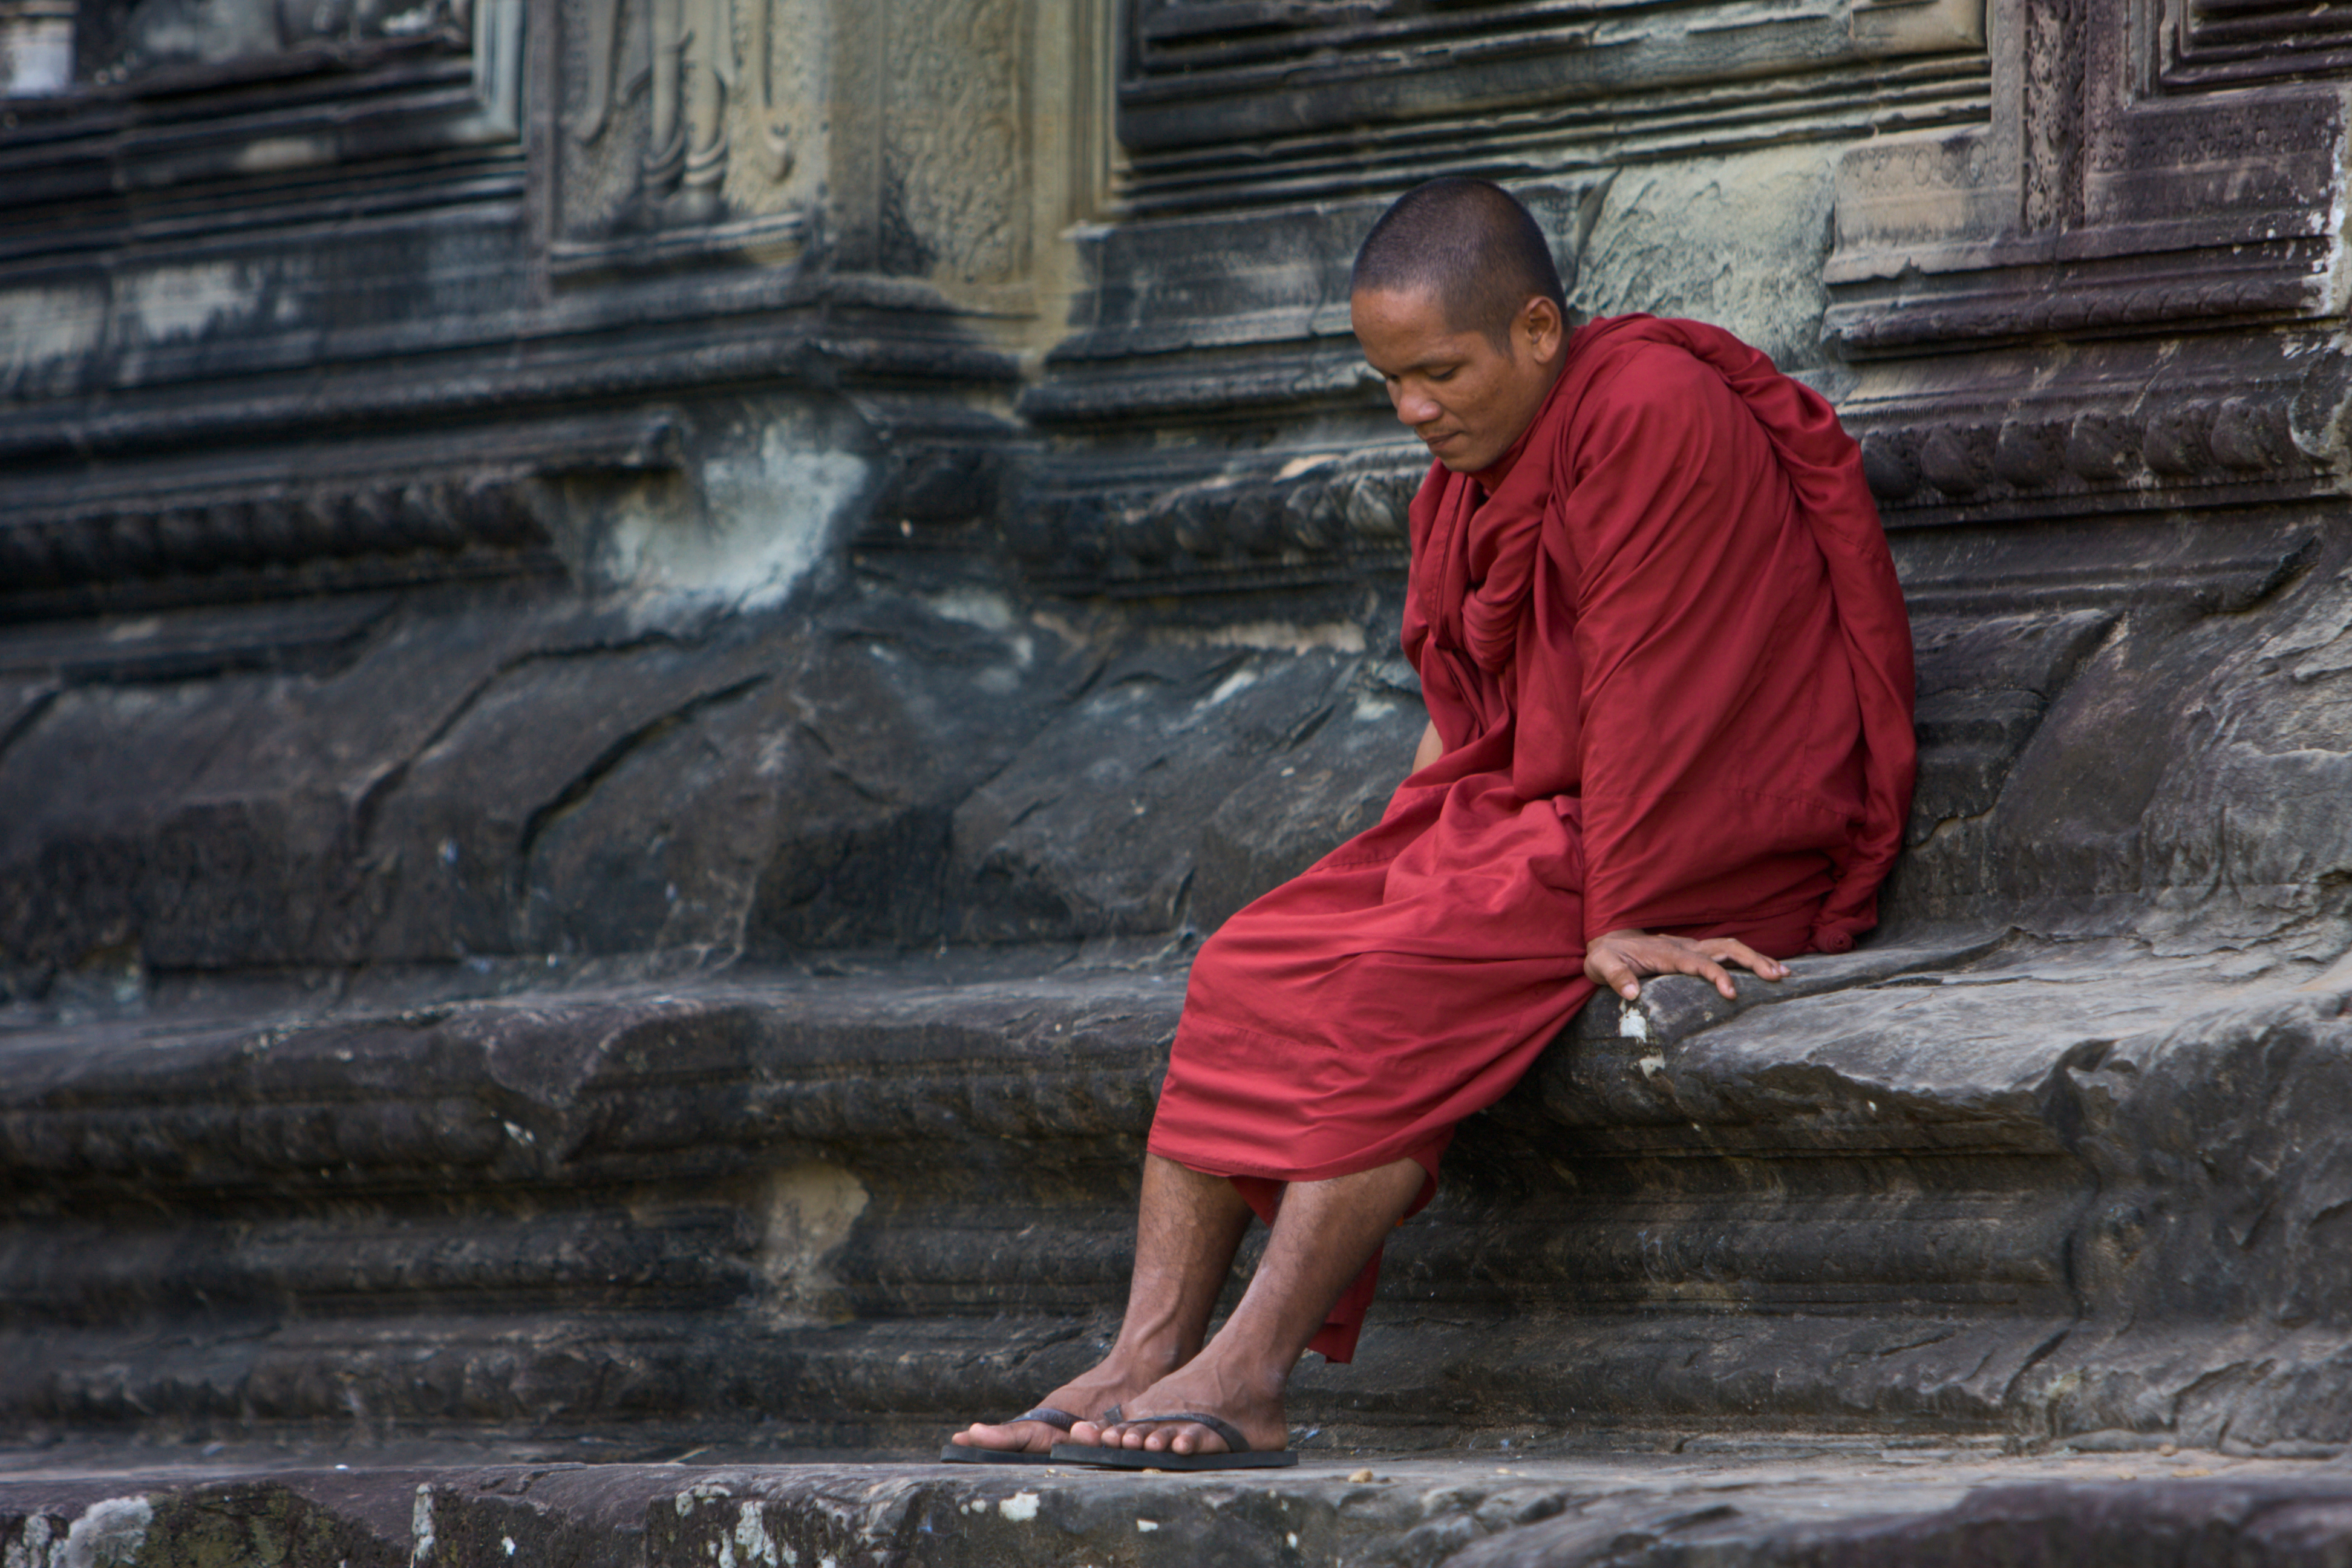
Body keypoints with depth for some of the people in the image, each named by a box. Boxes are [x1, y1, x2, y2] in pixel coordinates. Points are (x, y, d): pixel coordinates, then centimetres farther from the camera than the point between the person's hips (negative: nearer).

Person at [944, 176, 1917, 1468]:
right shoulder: (1469, 468, 13)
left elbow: (1649, 691, -21)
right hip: (1509, 819, 9)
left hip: (1713, 861, -9)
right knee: (1243, 969, -10)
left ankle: (1248, 1375, -31)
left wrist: (1620, 920, -24)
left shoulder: (1654, 412, -16)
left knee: (1403, 982, -30)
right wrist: (1397, 860, 8)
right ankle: (1142, 1363, -18)